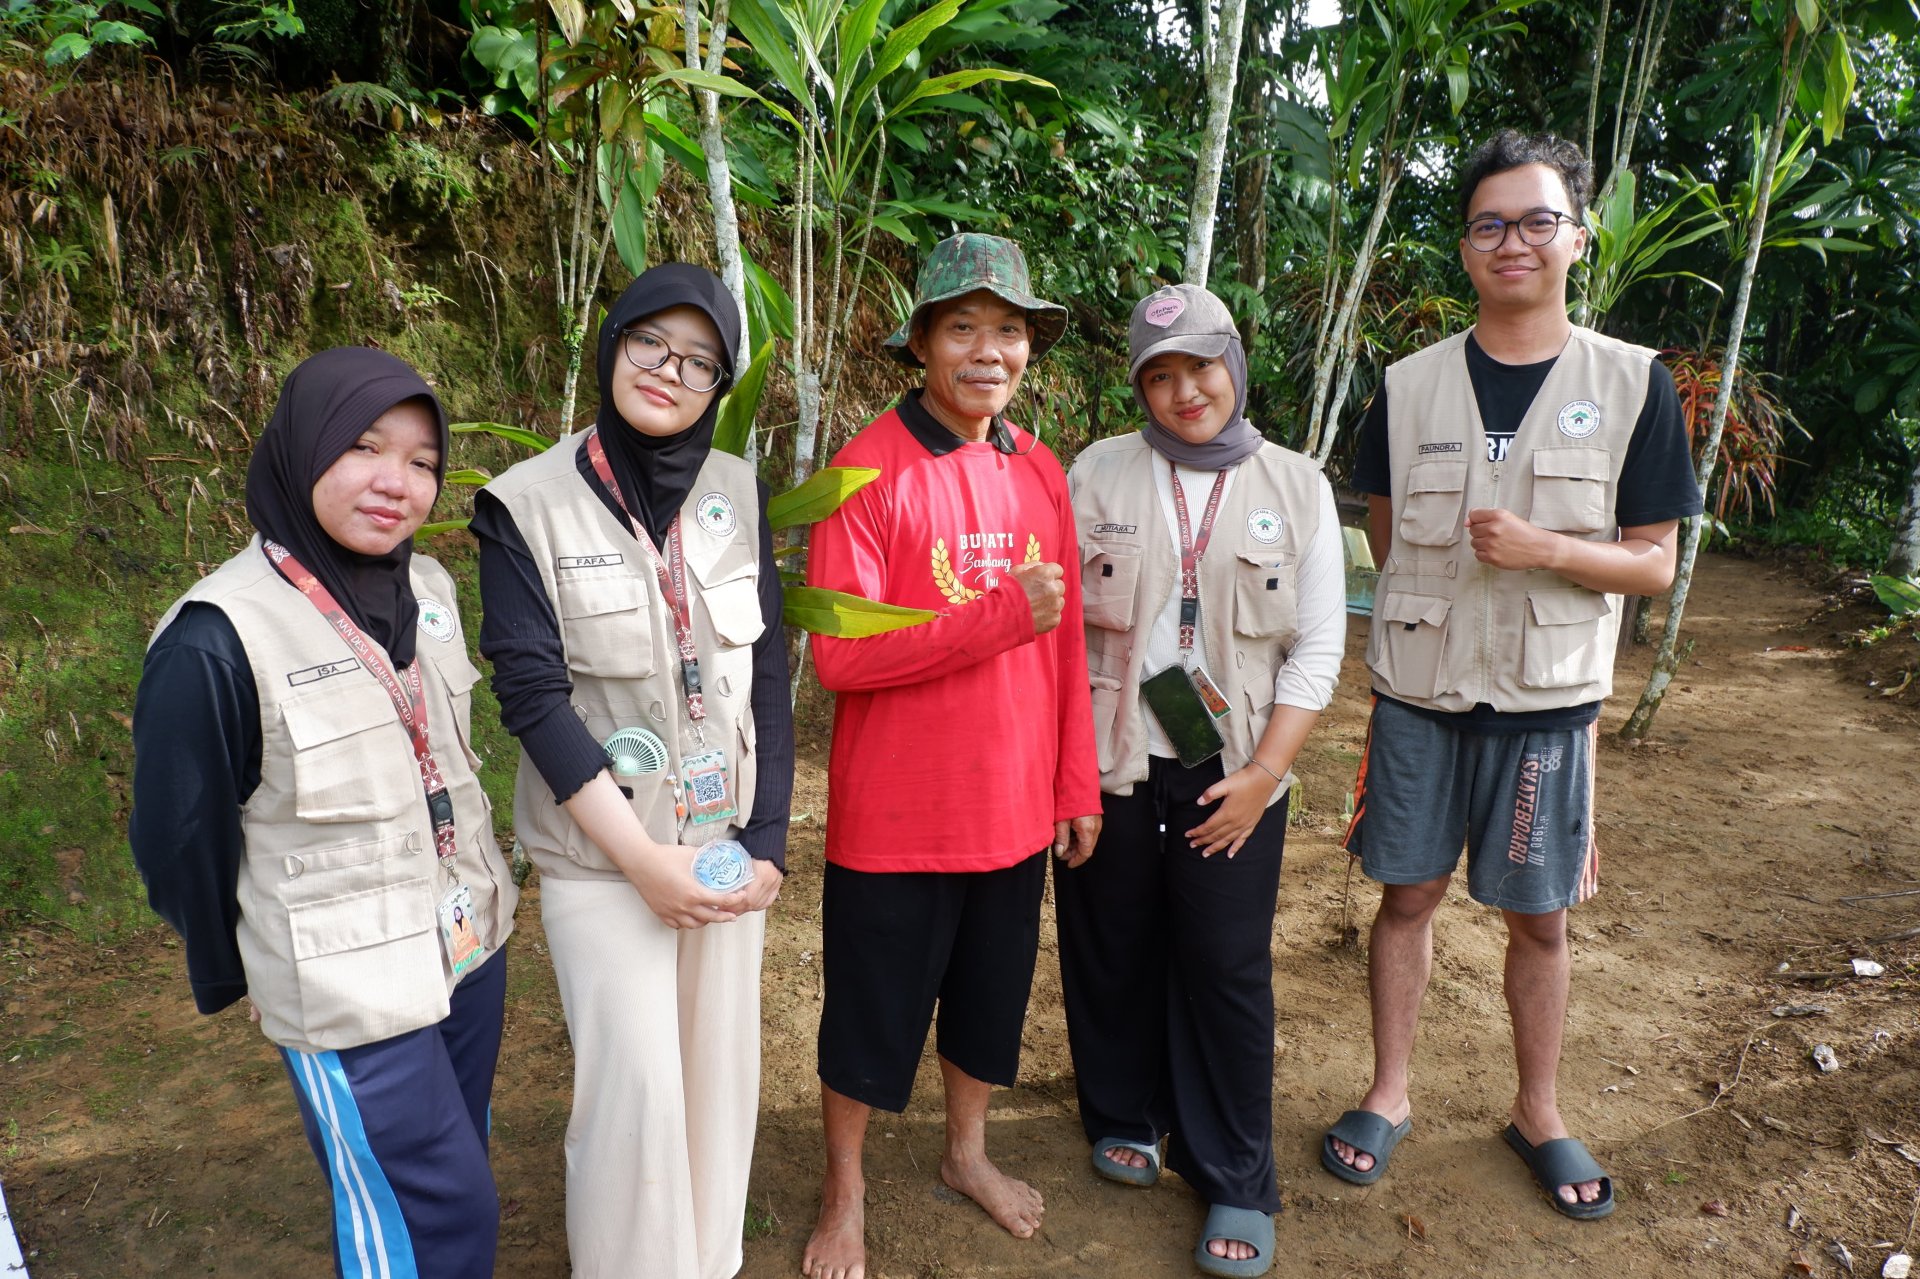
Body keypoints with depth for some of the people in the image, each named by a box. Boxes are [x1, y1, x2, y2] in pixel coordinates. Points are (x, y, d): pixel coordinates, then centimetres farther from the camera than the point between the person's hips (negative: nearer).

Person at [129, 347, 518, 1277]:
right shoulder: (218, 640, -22)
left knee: (455, 1185, 22)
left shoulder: (427, 588, -2)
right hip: (349, 993, -6)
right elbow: (182, 836, -10)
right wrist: (229, 977, 3)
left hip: (470, 945, 6)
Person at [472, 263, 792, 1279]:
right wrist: (642, 858, -14)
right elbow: (531, 693, -12)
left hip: (726, 839, 4)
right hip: (601, 853, -3)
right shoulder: (526, 505, -8)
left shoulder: (738, 493, 1)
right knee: (638, 1085, -1)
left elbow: (767, 677, 2)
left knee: (720, 1069, 13)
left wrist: (765, 842, -4)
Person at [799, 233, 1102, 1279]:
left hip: (1015, 803, 5)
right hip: (896, 811, -5)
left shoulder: (1040, 472, 3)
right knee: (874, 1007, 13)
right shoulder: (872, 467, -14)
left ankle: (967, 1152, 48)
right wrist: (1001, 615, -24)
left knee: (993, 993, 22)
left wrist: (1077, 784, 9)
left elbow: (1065, 644, 8)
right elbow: (839, 653, -20)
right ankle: (844, 1193, 38)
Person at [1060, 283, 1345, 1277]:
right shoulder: (1097, 475, 1)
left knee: (1227, 969, 3)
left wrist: (1263, 773, -7)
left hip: (1232, 776, 0)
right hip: (1107, 764, 1)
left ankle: (1236, 1185, 21)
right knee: (1113, 953, 11)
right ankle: (1126, 1116, 37)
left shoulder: (1296, 488, 2)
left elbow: (1317, 647, 0)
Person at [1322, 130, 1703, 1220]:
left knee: (1541, 918, 11)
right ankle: (1389, 1096, 29)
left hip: (1549, 701, -1)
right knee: (1410, 895, 10)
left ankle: (1539, 1113, 33)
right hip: (1421, 692, 1)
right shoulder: (1410, 385, 0)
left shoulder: (1632, 383, -3)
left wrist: (1546, 549, -20)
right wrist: (1438, 599, 3)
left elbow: (1654, 564, -4)